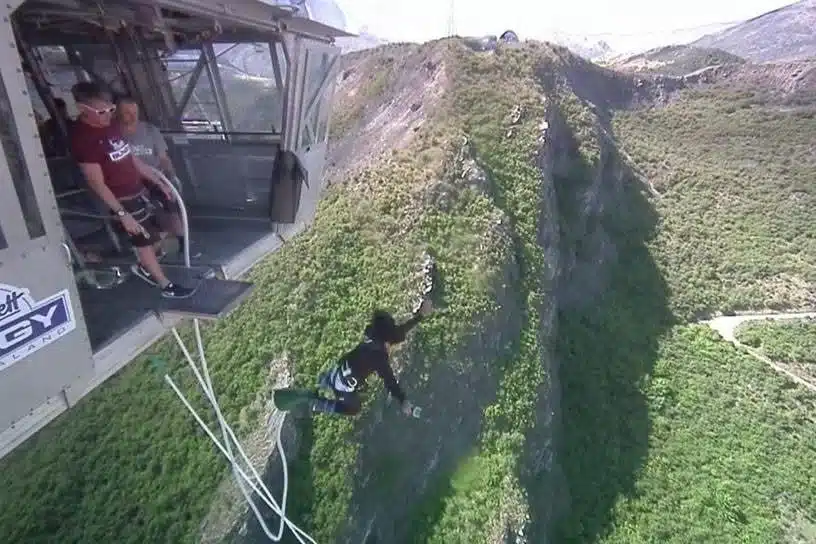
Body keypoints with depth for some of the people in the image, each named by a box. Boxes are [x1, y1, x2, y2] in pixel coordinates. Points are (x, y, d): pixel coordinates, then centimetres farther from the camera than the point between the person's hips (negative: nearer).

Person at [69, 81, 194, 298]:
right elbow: (97, 183, -20)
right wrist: (122, 214, -22)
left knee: (154, 233, 17)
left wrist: (159, 183, 13)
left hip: (139, 191, 8)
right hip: (123, 200, -8)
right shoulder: (82, 138, -21)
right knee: (144, 241, 1)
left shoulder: (110, 126, 5)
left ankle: (143, 268, 41)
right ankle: (166, 286, 14)